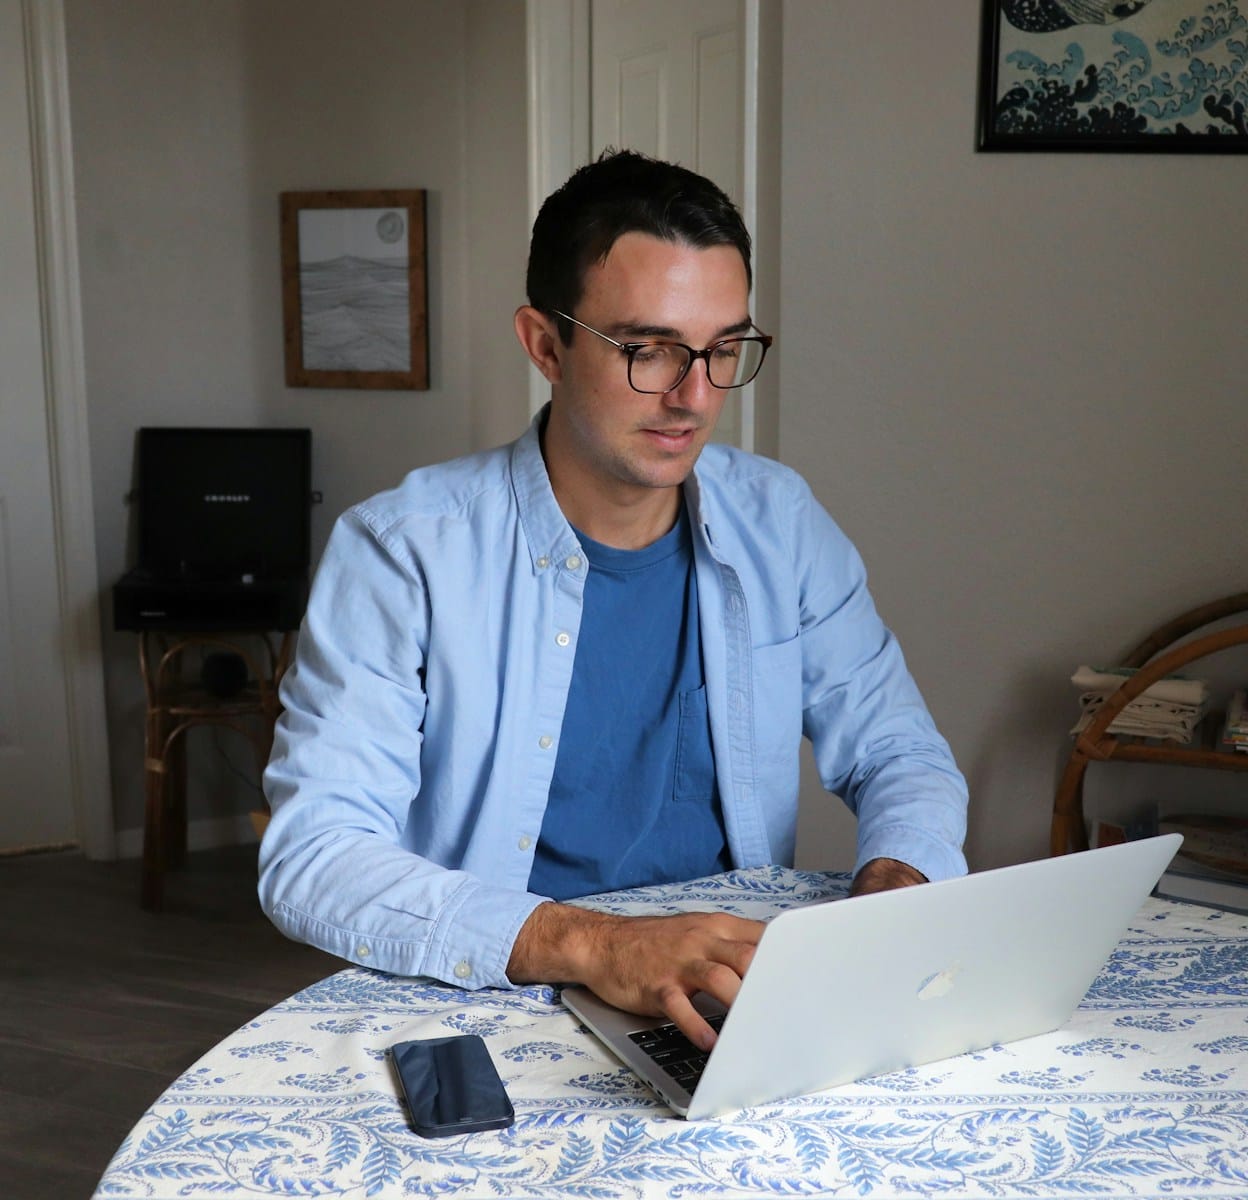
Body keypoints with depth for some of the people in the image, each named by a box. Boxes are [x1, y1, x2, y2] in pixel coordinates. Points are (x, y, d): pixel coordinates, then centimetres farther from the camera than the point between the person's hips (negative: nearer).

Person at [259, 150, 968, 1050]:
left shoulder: (778, 524, 2)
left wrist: (898, 883, -14)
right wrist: (583, 944, -31)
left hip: (733, 1001, 3)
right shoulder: (404, 552, -12)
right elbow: (311, 856, -18)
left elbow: (897, 750, 9)